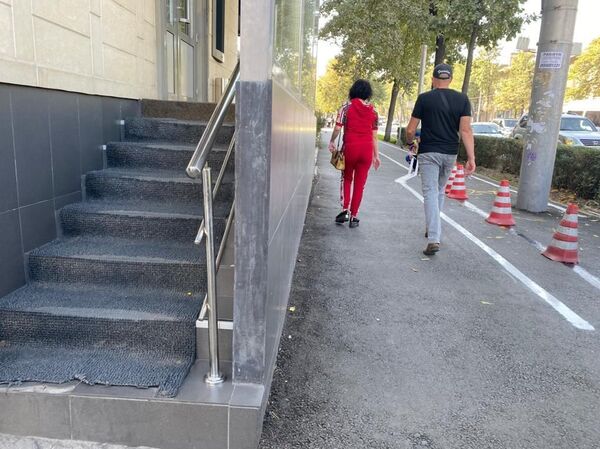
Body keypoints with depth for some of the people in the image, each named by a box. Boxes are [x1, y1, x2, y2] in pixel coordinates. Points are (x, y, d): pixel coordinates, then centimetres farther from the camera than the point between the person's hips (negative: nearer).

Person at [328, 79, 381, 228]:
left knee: (346, 179, 17)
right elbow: (374, 135, 9)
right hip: (367, 149, 2)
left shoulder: (347, 106, -1)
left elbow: (338, 128, -7)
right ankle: (354, 216, 11)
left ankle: (345, 210, 2)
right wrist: (376, 155, 14)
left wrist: (332, 141, 9)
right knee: (360, 183, 8)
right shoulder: (373, 110, 9)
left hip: (350, 147, -2)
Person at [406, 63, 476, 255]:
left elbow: (410, 130, -4)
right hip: (450, 153, 4)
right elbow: (466, 130, -7)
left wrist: (410, 143, 16)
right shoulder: (462, 99, 2)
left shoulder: (424, 98, -4)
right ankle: (432, 228, 34)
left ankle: (434, 239, -15)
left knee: (430, 193, -4)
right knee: (440, 191, 20)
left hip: (428, 152, -3)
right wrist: (471, 157, -9)